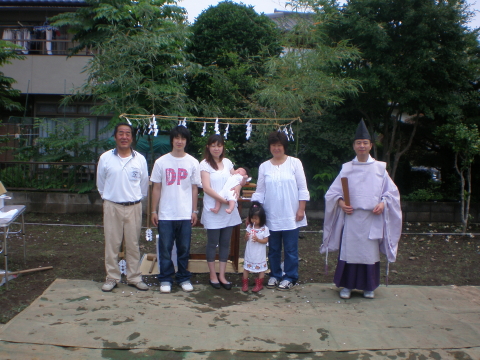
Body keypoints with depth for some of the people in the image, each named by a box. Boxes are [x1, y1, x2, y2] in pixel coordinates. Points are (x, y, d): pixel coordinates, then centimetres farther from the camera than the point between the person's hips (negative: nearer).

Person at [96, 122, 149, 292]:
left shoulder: (140, 159, 0)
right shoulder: (105, 158, -1)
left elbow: (144, 184, 11)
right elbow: (100, 184, 10)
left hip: (134, 207, 1)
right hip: (112, 207, 0)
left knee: (133, 244, 8)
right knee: (111, 243, 6)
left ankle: (134, 277, 19)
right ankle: (112, 278, 18)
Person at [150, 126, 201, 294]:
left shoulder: (193, 163, 3)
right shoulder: (161, 162, 1)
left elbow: (194, 188, 6)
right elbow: (156, 188, 4)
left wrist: (194, 211, 5)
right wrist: (154, 211, 2)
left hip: (185, 214, 1)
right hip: (165, 214, 0)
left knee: (184, 248, 8)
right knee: (165, 248, 5)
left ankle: (184, 278, 22)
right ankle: (165, 279, 19)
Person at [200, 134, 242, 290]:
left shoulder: (227, 162, 11)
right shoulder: (205, 164, -4)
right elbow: (206, 188, -12)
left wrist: (236, 191, -9)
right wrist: (223, 200, -19)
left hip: (229, 210, 5)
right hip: (213, 210, -4)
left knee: (225, 243, 8)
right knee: (213, 243, 4)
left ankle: (222, 275, 18)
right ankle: (213, 275, 18)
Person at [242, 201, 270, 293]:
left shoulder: (264, 229, -12)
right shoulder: (249, 227, -2)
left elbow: (266, 241, -11)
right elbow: (246, 239, 3)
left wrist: (258, 239, -26)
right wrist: (246, 236, -19)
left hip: (259, 253, -3)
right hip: (249, 252, 3)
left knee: (261, 268, 8)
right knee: (246, 267, 10)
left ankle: (259, 284, 24)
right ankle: (245, 283, 24)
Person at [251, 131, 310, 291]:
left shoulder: (295, 163, 1)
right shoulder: (264, 166, 6)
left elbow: (302, 189, 0)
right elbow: (260, 192, 8)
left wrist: (301, 209, -5)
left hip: (291, 216, -2)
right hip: (271, 216, 2)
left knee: (290, 249, 5)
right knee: (273, 248, 11)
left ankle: (290, 277, 19)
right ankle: (275, 275, 27)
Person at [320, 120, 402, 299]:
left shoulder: (380, 168, 5)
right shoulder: (346, 168, 5)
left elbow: (391, 191, 7)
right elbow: (333, 192, 6)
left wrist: (383, 203, -11)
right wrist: (340, 202, -12)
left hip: (372, 219, 0)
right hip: (351, 217, 0)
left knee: (370, 252, 5)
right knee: (349, 250, 1)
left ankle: (369, 286, 20)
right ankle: (347, 285, 14)